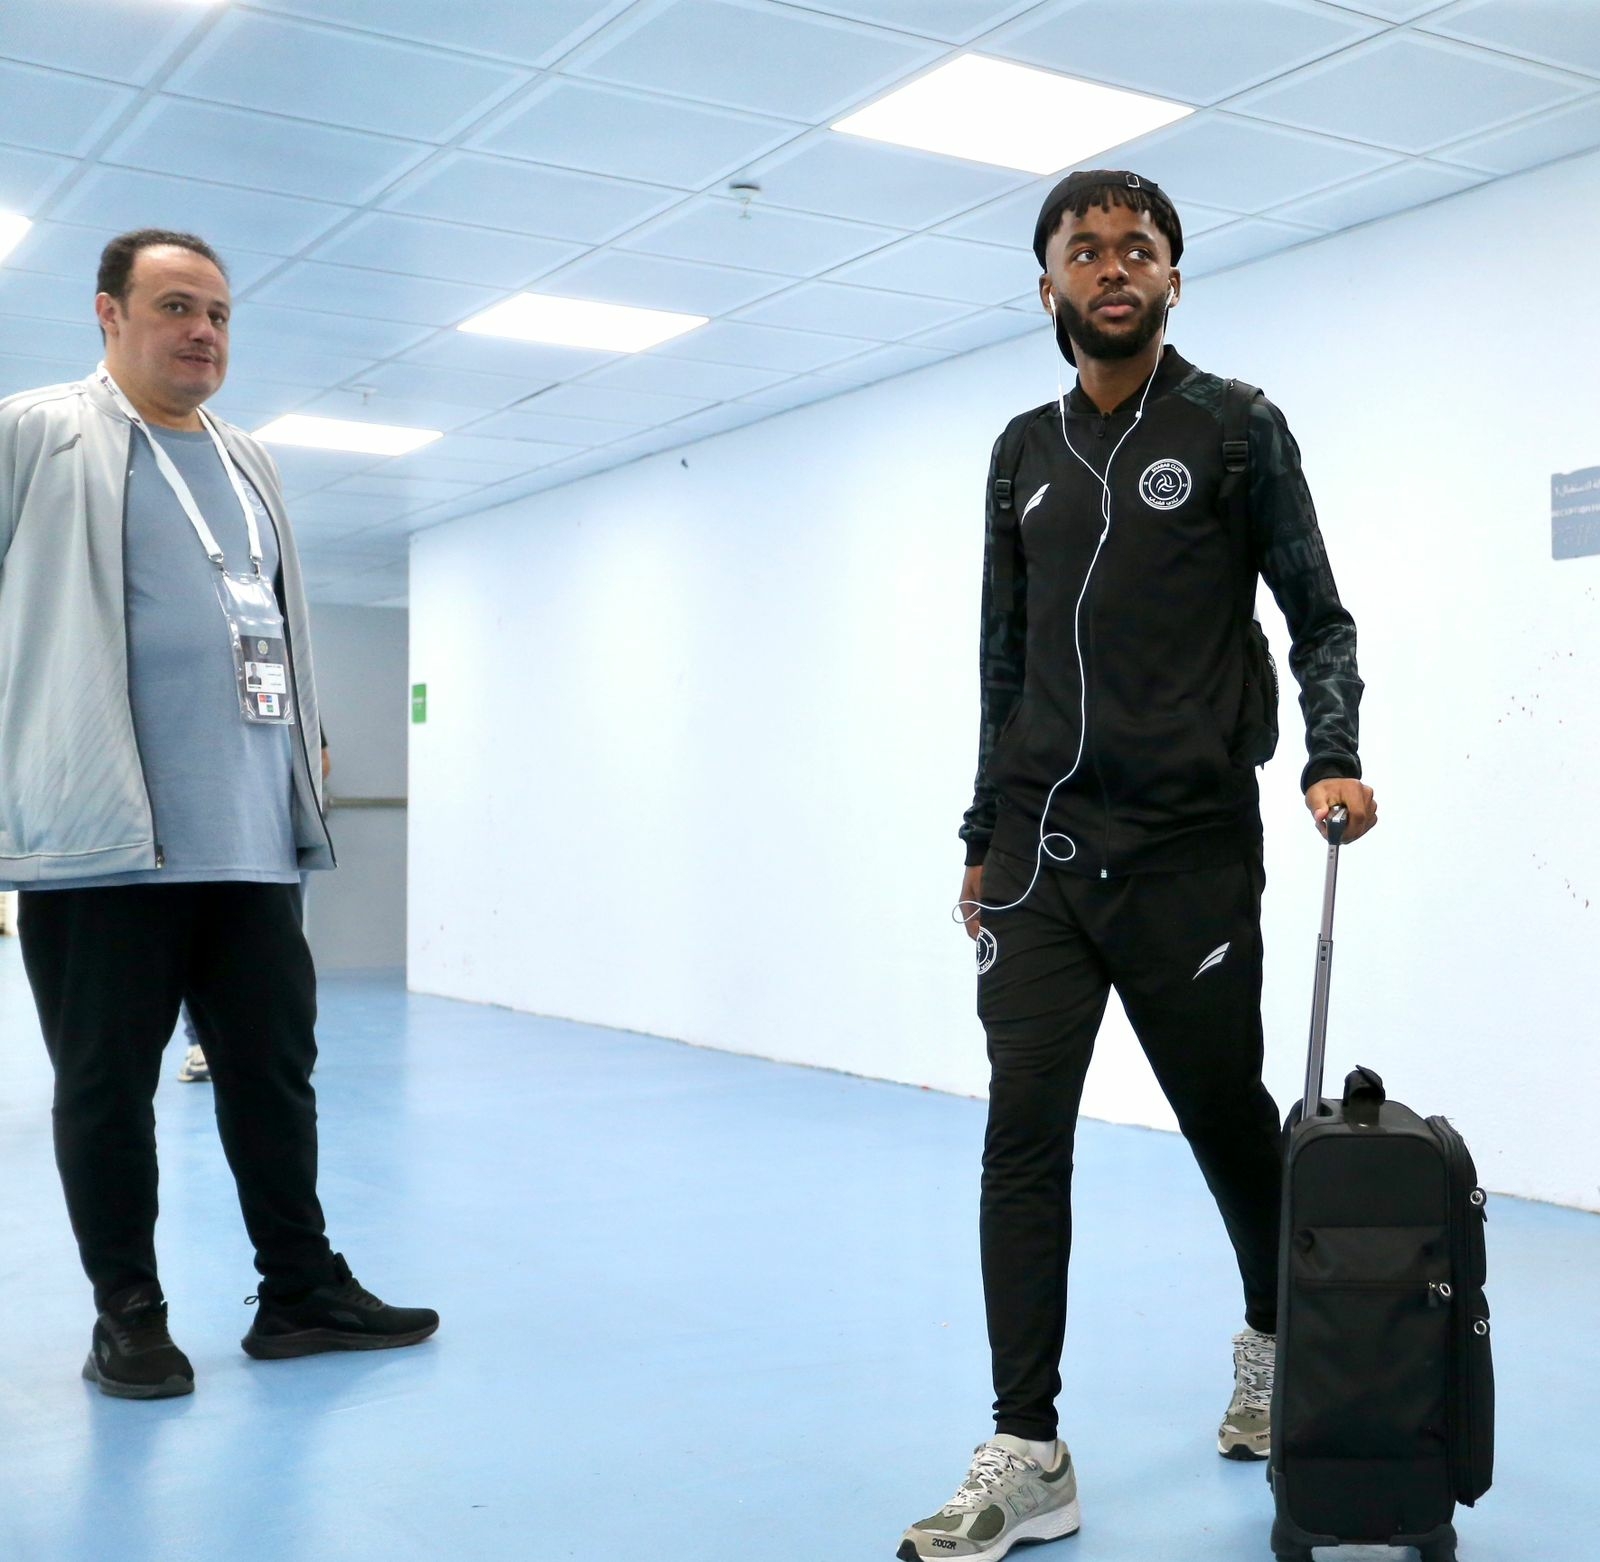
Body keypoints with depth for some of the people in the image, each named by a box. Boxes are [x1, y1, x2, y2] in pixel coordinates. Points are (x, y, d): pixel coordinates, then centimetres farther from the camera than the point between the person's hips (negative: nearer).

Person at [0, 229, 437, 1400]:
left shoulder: (250, 468, 20)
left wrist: (306, 772, 18)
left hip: (252, 839, 5)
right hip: (102, 836, -5)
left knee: (277, 1069, 9)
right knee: (109, 1084, 4)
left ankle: (303, 1291, 20)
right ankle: (128, 1316, 17)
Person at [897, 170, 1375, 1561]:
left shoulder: (1236, 430, 1)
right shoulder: (1024, 453, 14)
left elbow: (1320, 616, 3)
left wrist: (1333, 759, -14)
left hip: (1186, 854, -3)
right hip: (1039, 857, 4)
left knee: (1227, 1119, 10)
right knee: (1025, 1138, -5)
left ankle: (1276, 1345, 38)